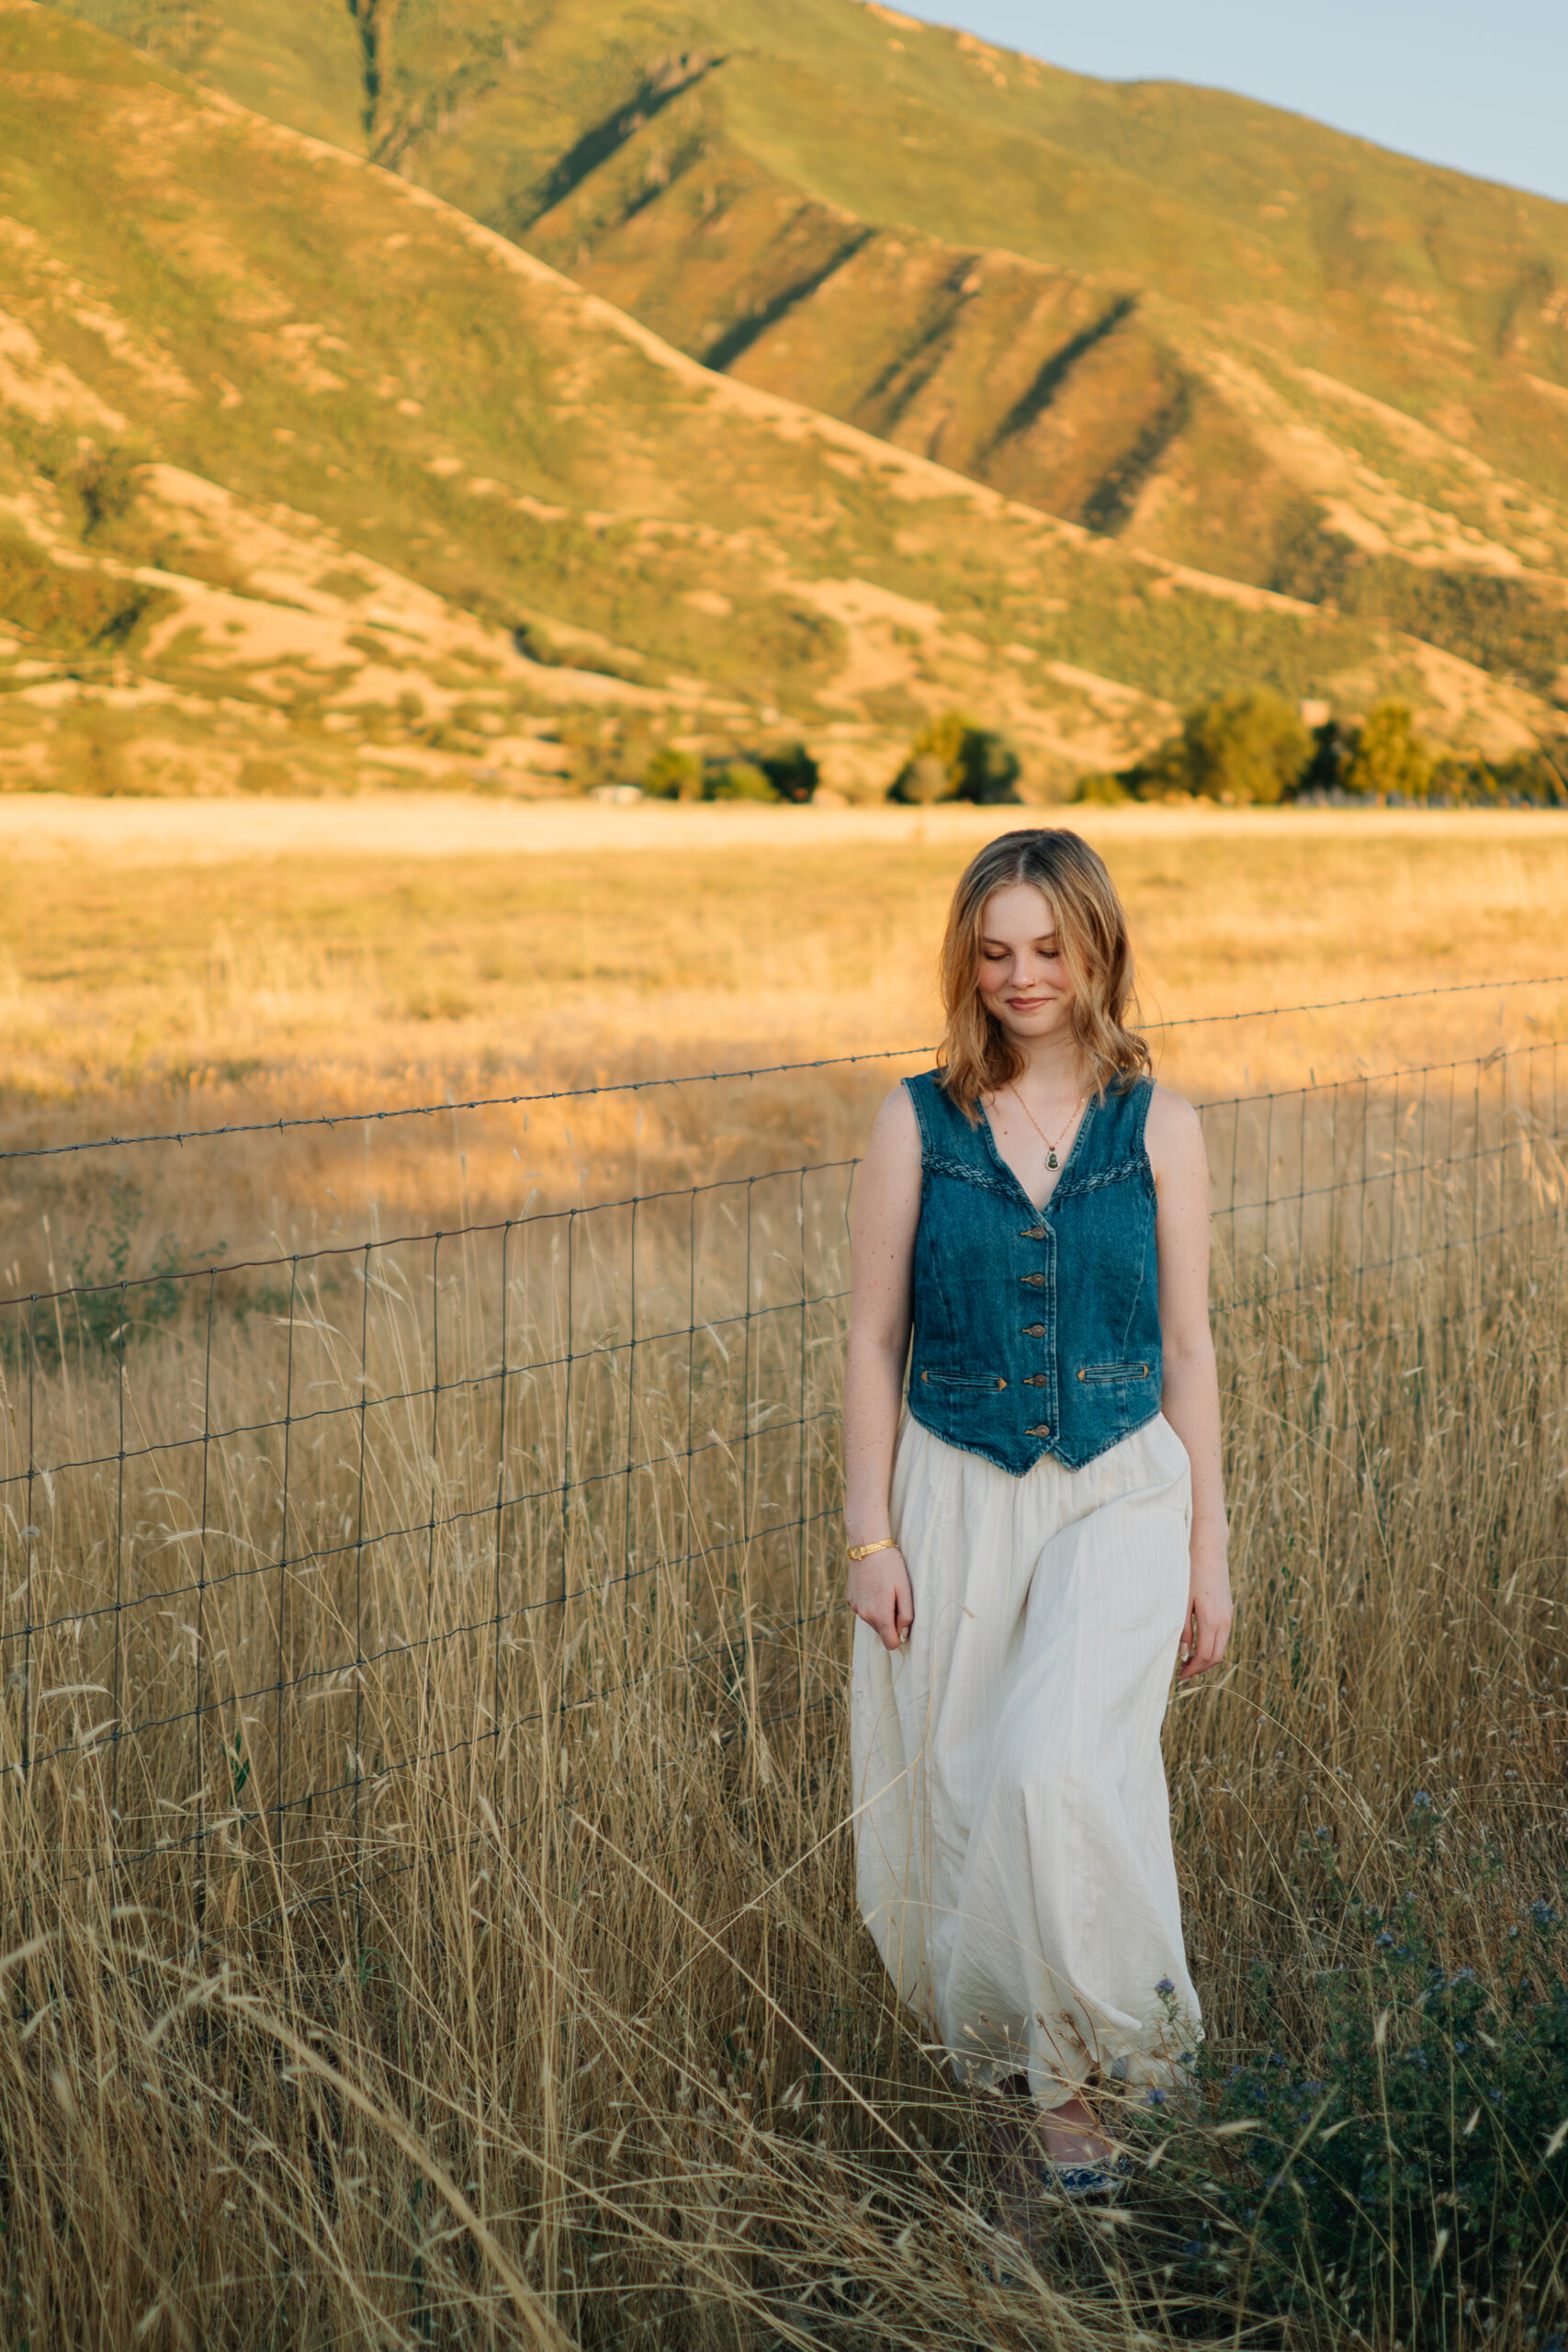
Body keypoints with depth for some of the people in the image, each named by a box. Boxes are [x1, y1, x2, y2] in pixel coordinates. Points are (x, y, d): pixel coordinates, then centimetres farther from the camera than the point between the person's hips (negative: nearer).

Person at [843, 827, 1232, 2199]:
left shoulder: (1157, 1126, 2)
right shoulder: (919, 1122, 1)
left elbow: (1188, 1347, 5)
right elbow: (875, 1337, 3)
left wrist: (1209, 1552, 3)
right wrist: (870, 1534, -3)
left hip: (1118, 1495, -1)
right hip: (958, 1497, 1)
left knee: (1060, 1768, -20)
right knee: (953, 1795, 4)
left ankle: (1081, 2050, 3)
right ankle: (1031, 2078, 26)